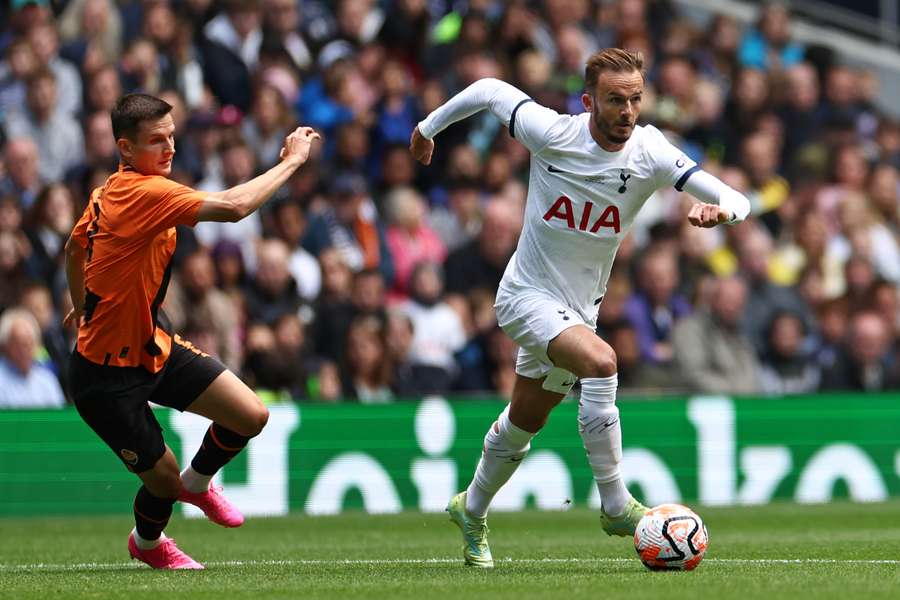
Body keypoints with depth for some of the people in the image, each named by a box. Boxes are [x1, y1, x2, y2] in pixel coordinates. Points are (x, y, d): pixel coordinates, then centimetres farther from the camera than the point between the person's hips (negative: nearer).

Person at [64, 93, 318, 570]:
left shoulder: (108, 192, 3)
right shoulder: (143, 193, -28)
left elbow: (75, 246, 23)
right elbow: (234, 206, -36)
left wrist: (82, 304, 40)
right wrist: (292, 160, -24)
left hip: (154, 346, 9)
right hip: (108, 377, -9)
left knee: (251, 416, 0)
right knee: (163, 477, 2)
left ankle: (197, 484, 30)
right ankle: (146, 543, 37)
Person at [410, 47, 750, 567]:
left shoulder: (650, 154, -14)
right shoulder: (552, 134, -19)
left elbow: (737, 201, -17)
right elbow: (490, 90, -2)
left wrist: (719, 210, -40)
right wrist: (430, 126, 11)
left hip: (578, 309, 5)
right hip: (527, 295, -4)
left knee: (522, 427, 19)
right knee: (600, 361, -32)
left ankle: (471, 510, 45)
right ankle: (616, 506, -24)